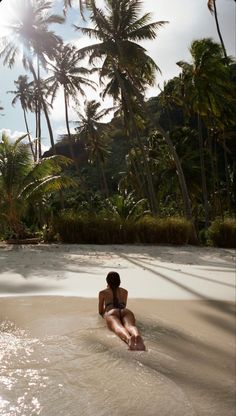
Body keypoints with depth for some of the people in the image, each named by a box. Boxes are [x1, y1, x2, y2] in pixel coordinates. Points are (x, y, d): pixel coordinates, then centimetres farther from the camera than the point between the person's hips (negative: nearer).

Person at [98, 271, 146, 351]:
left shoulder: (102, 293, 32)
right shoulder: (125, 291, 39)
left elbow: (100, 312, 38)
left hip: (111, 313, -2)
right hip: (126, 311, 2)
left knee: (118, 328, -33)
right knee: (130, 326, -30)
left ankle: (129, 338, -71)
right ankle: (137, 336, -70)